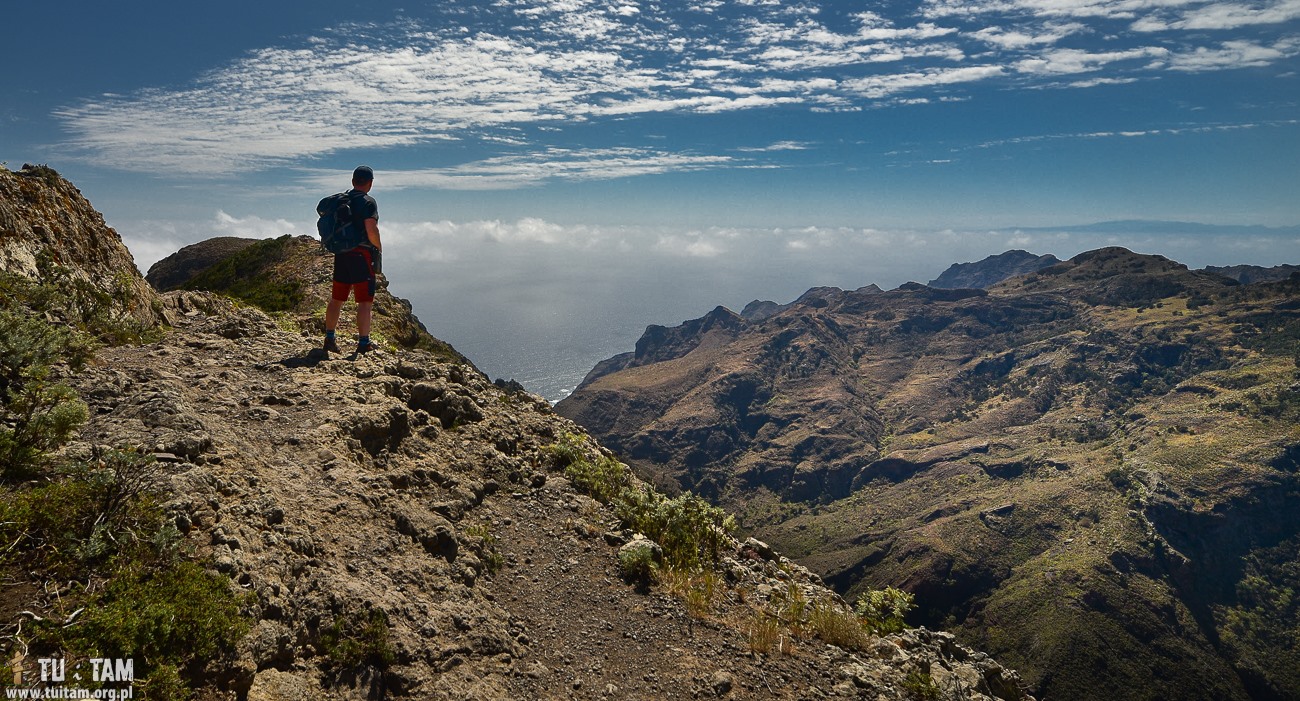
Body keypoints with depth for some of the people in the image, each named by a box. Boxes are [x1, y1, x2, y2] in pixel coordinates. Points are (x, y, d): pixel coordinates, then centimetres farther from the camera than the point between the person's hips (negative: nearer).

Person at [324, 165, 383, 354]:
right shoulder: (368, 202, -10)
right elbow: (371, 231, -20)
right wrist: (378, 247, -3)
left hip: (341, 254, 7)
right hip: (362, 255, -7)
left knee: (336, 299, 13)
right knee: (365, 302, -2)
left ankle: (329, 339, 19)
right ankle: (363, 343, -2)